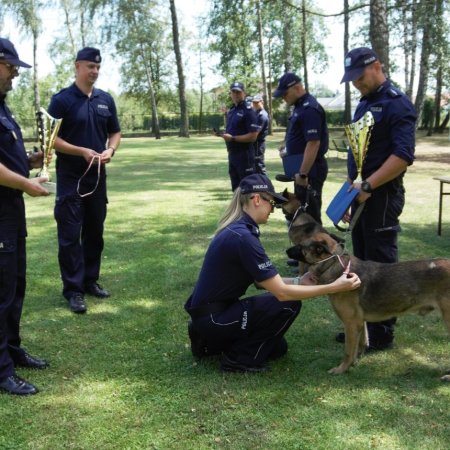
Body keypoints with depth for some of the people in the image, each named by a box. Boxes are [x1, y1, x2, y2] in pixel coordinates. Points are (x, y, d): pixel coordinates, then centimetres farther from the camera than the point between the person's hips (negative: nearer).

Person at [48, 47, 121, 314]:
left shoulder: (106, 99, 8)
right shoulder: (62, 99, -7)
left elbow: (115, 132, 15)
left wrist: (110, 150, -7)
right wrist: (82, 151, -21)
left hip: (98, 176, 5)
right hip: (70, 177, -5)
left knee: (95, 231, 13)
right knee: (70, 234, -2)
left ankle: (91, 280, 25)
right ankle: (74, 289, 4)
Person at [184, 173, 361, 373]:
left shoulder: (238, 229, 5)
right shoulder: (243, 237, -25)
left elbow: (267, 281, 10)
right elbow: (282, 293, -23)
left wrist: (301, 281, 2)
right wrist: (334, 287, -19)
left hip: (213, 311, 10)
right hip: (212, 317, -10)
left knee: (277, 347, 18)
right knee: (289, 304, -14)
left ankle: (210, 341, 19)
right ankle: (239, 358, -2)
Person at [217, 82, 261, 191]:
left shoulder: (248, 111, -12)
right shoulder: (231, 110, 14)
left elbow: (253, 136, -19)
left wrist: (232, 138, -21)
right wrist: (224, 135, 5)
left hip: (245, 154, -9)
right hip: (232, 153, 9)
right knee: (236, 188, 17)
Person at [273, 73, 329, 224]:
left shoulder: (310, 108, -19)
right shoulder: (300, 106, 13)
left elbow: (313, 143, -25)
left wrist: (303, 174, -25)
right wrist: (287, 147, 12)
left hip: (310, 169, -10)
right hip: (303, 167, 10)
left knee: (311, 212, -5)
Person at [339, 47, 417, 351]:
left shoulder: (397, 104, -12)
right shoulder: (364, 103, 16)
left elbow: (403, 155, -22)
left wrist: (368, 185, -24)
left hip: (382, 197, -9)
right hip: (362, 194, 9)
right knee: (362, 263, 14)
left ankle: (382, 335, 9)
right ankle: (364, 325, 25)